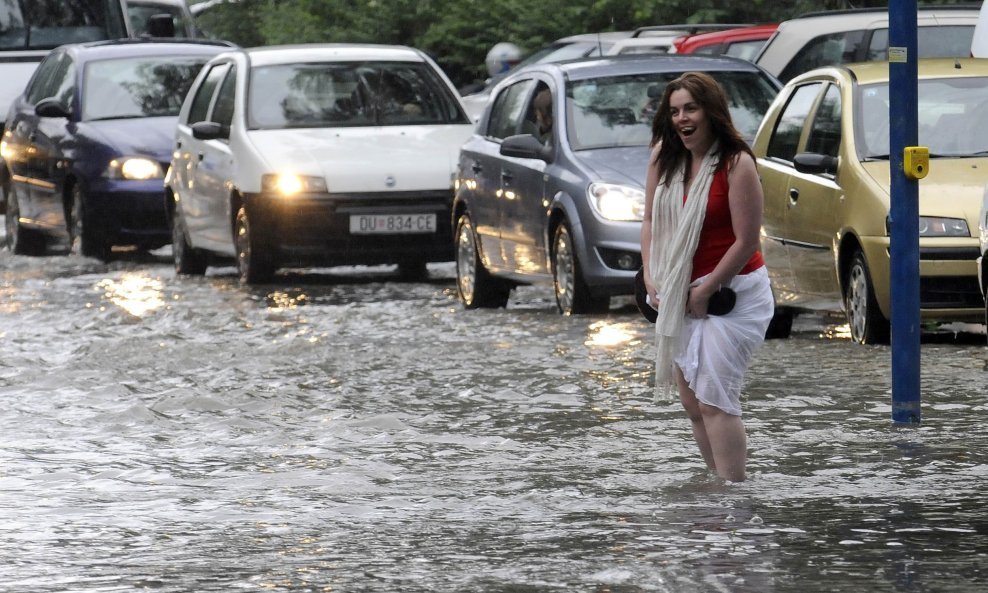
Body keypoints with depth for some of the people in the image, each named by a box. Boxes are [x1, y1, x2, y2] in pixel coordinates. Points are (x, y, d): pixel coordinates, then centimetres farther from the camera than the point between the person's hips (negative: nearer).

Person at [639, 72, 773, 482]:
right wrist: (650, 277, -2)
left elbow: (746, 243, -16)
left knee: (714, 399, -14)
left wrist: (704, 292, -12)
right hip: (679, 294, 7)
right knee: (692, 401, 9)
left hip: (731, 292, -7)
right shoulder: (664, 156, 2)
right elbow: (651, 220, 10)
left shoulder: (736, 164, -17)